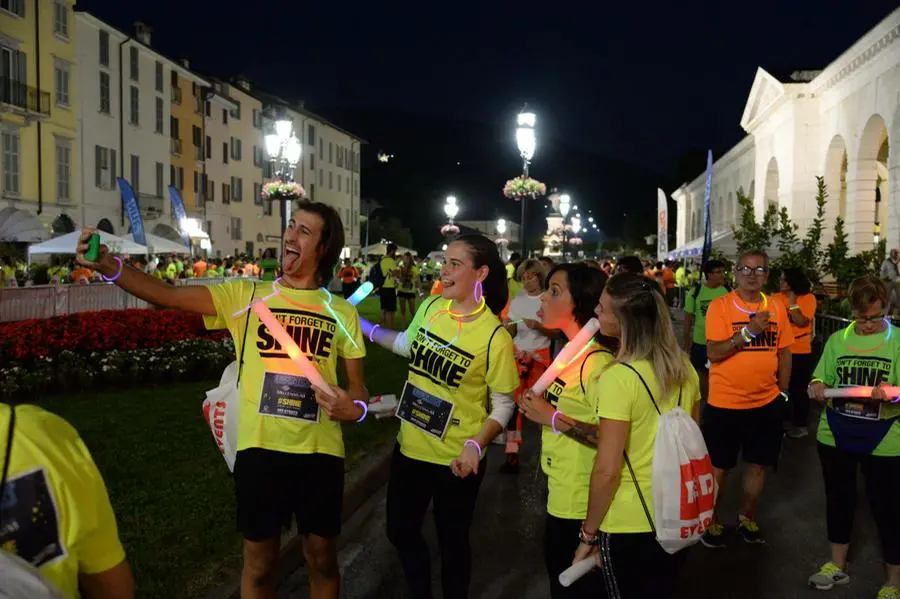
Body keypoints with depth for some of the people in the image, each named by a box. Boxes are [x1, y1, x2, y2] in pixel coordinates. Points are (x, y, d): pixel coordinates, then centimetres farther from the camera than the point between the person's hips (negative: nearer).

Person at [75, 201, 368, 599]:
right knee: (259, 563, 14)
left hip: (319, 451, 1)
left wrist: (355, 408, -15)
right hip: (259, 449, 0)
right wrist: (108, 266, -26)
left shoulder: (341, 313, 3)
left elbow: (358, 388, 8)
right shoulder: (245, 295, 0)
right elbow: (167, 296, -11)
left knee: (322, 559, 15)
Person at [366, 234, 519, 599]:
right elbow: (408, 345, 16)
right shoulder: (430, 306, -4)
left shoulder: (494, 336, -20)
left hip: (456, 459, -6)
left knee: (452, 542, 14)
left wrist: (475, 445, -27)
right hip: (410, 446, 6)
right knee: (401, 532, 21)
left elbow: (503, 405, -13)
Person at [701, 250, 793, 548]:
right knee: (718, 467, 8)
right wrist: (749, 331, -27)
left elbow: (784, 352, 12)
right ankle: (711, 521, 27)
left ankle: (746, 516, 36)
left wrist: (782, 392, 11)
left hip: (766, 403, 4)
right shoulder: (720, 306, -12)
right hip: (725, 403, -4)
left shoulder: (777, 309, 3)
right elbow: (713, 353, -19)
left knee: (758, 464, 16)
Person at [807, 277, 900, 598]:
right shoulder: (838, 339, 5)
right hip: (836, 436, 4)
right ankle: (837, 565, 35)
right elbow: (820, 379, 10)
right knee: (839, 499, 16)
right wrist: (816, 386, -12)